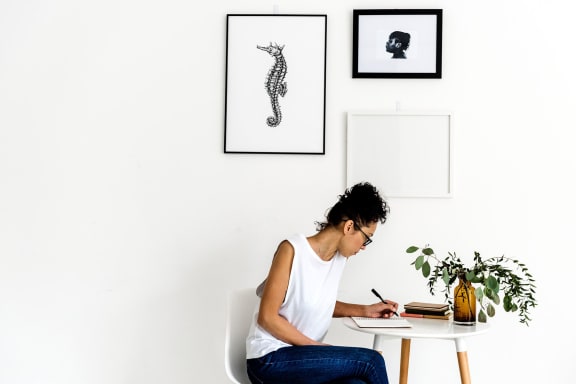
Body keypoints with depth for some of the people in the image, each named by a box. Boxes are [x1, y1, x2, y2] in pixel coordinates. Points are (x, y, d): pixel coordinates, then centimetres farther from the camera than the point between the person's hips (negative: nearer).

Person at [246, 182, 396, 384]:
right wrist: (319, 348, -14)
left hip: (303, 356, 6)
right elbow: (267, 318, -15)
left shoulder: (339, 258, 5)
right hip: (270, 359, -6)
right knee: (370, 361, -19)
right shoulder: (292, 249, -16)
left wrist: (366, 310, 12)